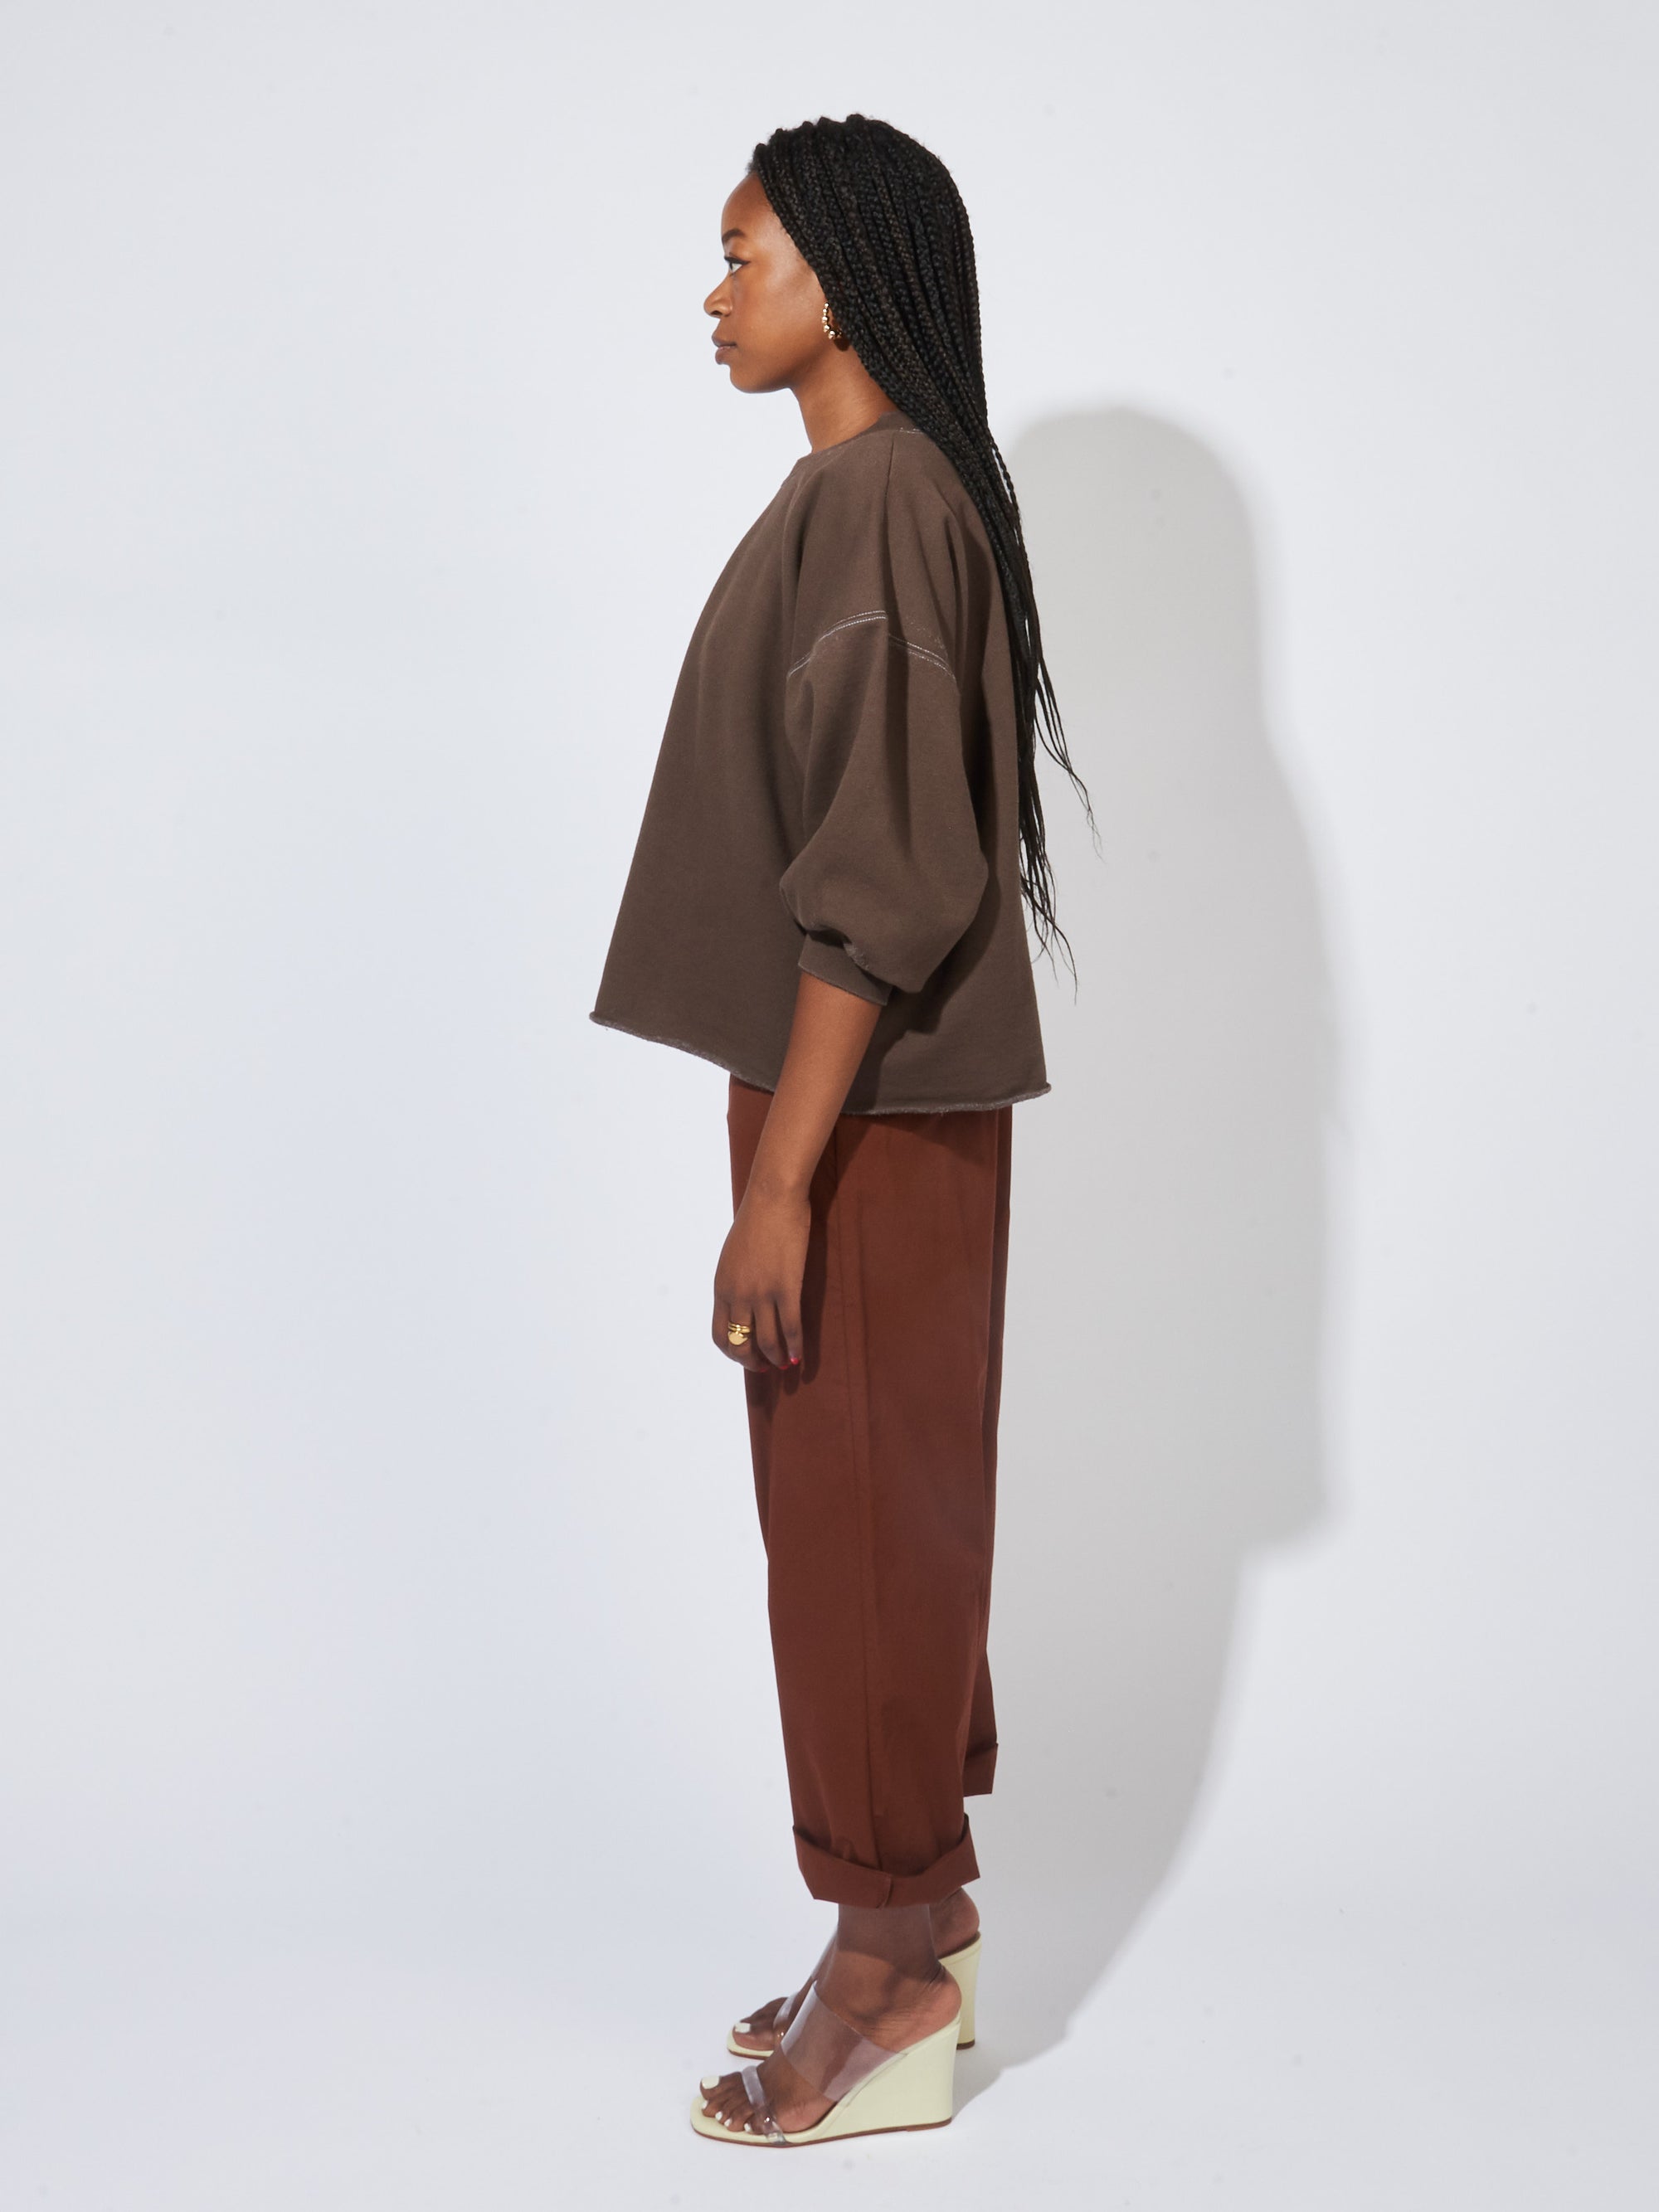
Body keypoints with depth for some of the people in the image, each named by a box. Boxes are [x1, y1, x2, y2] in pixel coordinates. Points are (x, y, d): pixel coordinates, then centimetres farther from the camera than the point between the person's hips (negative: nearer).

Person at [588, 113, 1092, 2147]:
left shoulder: (878, 495, -17)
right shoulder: (890, 487, 14)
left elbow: (876, 873, -23)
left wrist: (782, 1177, -22)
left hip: (866, 1104, -10)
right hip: (865, 1085, 10)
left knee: (858, 1505, -1)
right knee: (875, 1501, 15)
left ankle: (891, 1976, 13)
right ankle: (922, 1909, 28)